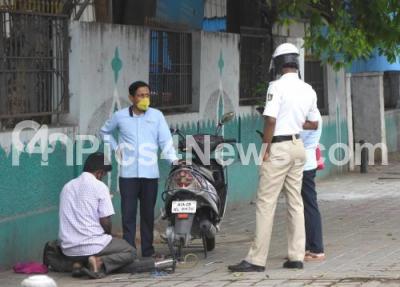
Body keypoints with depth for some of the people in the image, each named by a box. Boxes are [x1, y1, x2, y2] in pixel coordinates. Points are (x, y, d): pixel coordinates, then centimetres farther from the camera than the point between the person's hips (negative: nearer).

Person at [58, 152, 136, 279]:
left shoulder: (67, 186, 12)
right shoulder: (99, 186, -7)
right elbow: (105, 222, -11)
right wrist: (108, 234, 12)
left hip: (68, 249, 6)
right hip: (91, 246, -6)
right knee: (130, 252, 14)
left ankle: (78, 263, 6)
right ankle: (100, 262, -12)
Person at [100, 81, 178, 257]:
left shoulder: (156, 116, 5)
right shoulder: (120, 116, 6)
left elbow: (166, 140, 0)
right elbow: (105, 131, 23)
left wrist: (173, 160, -14)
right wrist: (116, 148, 10)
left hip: (150, 173, 0)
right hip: (128, 173, 0)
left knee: (148, 214, 6)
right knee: (128, 214, -3)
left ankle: (147, 251, 13)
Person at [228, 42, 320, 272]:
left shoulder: (278, 86, -14)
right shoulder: (308, 90, 6)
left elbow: (271, 120, -19)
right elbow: (314, 124, 14)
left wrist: (266, 148, -11)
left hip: (279, 147, -7)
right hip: (298, 146, 7)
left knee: (266, 203, -5)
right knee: (296, 202, 11)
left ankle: (257, 260, -6)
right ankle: (296, 257, 11)